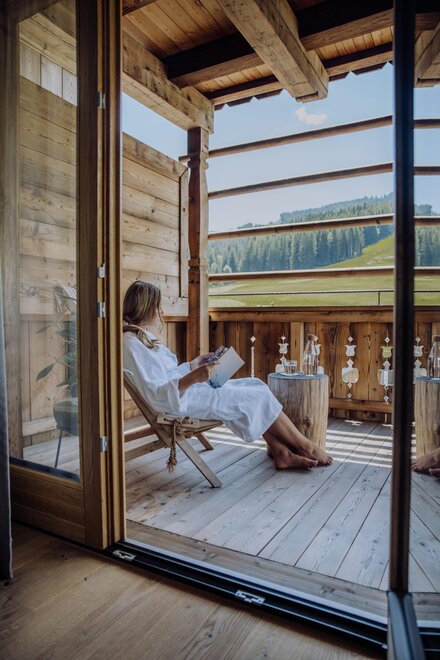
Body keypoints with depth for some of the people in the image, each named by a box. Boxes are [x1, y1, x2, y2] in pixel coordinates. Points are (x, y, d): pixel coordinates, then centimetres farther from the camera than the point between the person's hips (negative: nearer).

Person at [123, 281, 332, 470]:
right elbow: (156, 395, -25)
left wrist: (194, 364, 14)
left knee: (254, 386, 3)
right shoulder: (132, 345, -20)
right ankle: (306, 447, 13)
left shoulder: (143, 337, 11)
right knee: (257, 397, -6)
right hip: (180, 402, -10)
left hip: (187, 390, 10)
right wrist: (192, 378, -34)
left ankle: (280, 451, 3)